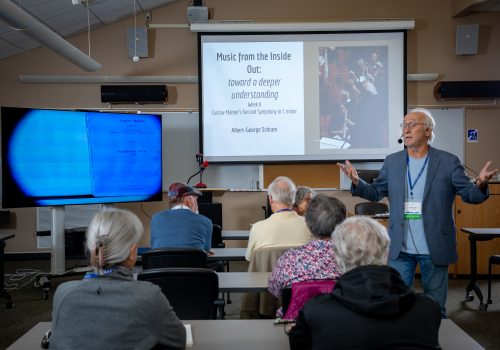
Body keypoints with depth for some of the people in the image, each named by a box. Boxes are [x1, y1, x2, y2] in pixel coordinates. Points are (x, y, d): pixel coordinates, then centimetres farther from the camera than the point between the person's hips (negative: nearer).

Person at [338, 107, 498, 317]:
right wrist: (357, 182, -13)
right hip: (400, 248, 2)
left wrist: (480, 185, -27)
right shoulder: (392, 161, 5)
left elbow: (469, 195, -4)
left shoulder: (448, 162, -3)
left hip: (434, 249, -2)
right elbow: (376, 193, 6)